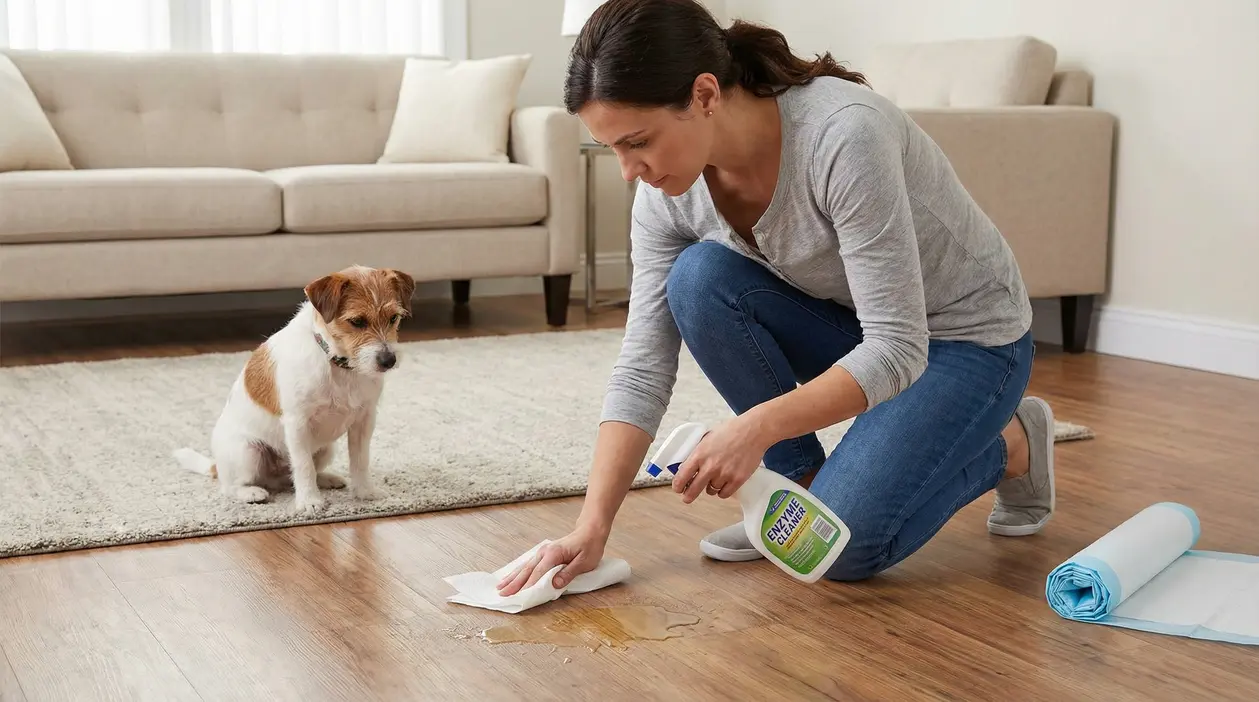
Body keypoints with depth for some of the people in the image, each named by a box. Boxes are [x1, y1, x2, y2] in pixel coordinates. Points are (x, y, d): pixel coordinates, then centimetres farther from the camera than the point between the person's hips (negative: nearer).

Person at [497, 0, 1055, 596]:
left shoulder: (844, 135, -35)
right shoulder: (667, 190, -15)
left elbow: (898, 350, -34)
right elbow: (643, 368, -14)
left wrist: (756, 427, -42)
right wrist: (592, 528, -21)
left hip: (969, 339, -5)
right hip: (851, 326, 6)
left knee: (842, 548, -21)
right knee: (700, 278, -22)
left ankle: (1008, 445, 7)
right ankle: (804, 481, -3)